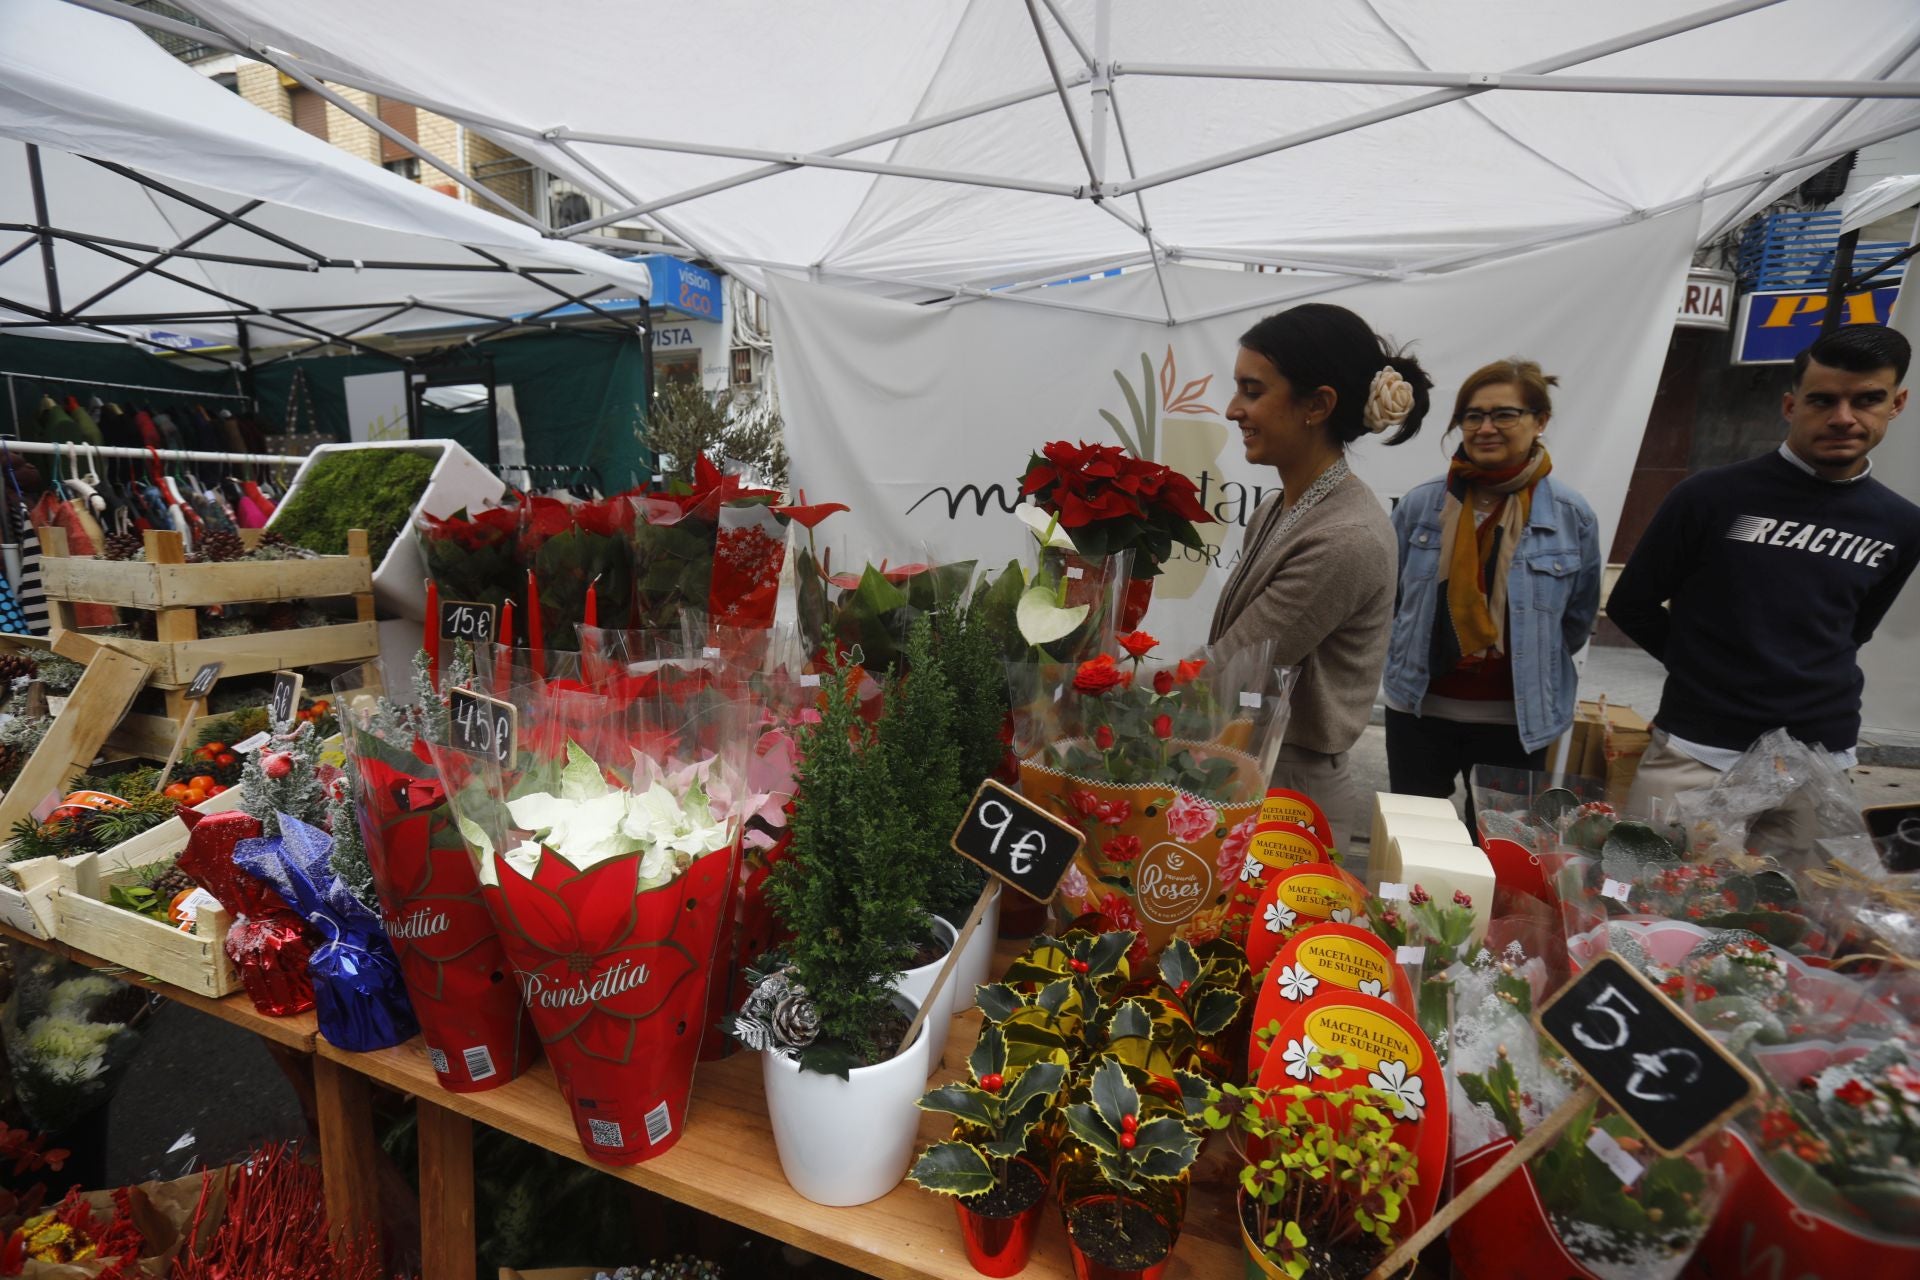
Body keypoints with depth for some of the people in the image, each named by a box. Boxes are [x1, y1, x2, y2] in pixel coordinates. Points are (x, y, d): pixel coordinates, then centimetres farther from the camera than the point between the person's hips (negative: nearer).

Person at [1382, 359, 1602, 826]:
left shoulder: (1572, 515, -6)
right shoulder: (1421, 503, -4)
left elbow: (1577, 620, 5)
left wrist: (1528, 666, 5)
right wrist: (1408, 655, 6)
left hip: (1517, 720, -1)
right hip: (1420, 708, 1)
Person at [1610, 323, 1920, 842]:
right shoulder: (1712, 495, -8)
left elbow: (1854, 629, 22)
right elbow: (1630, 605, 0)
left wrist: (1802, 678, 11)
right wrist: (1701, 666, 4)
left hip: (1821, 761, 4)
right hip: (1697, 751, -4)